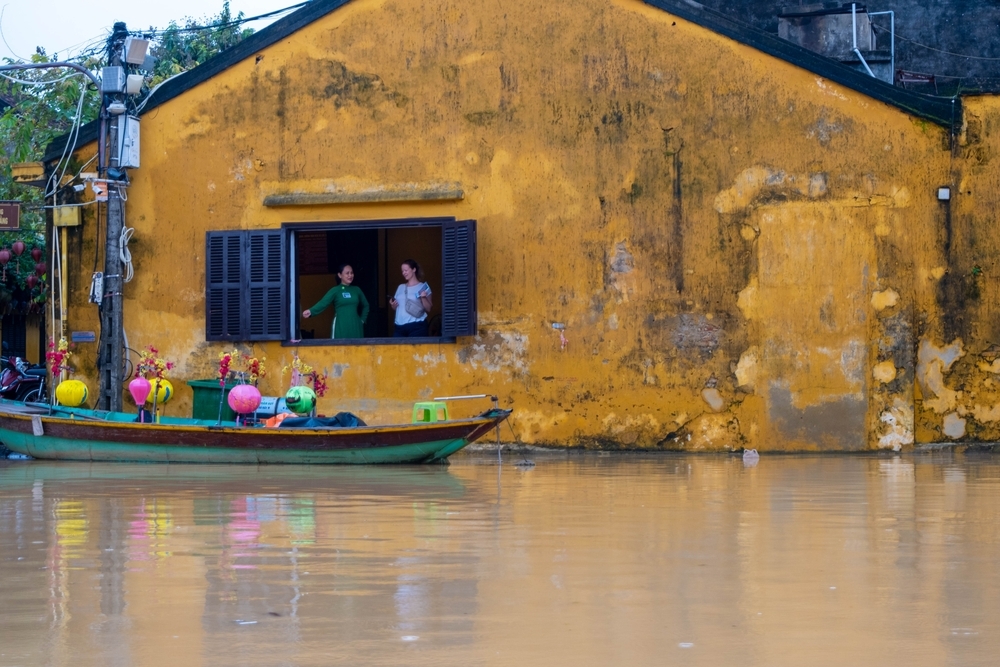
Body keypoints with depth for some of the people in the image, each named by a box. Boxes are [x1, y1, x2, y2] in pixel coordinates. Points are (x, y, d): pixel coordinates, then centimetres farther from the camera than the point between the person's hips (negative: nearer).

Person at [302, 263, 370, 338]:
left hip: (355, 327, 4)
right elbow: (323, 303, -17)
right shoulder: (335, 291, -3)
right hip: (341, 327, -4)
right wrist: (311, 311, -34)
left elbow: (365, 305, 25)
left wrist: (362, 320, 13)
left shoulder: (356, 290, 10)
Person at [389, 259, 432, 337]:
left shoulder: (423, 287, 3)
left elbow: (428, 309, -2)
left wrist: (423, 297, -18)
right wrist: (393, 305, 4)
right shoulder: (400, 287, 18)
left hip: (416, 327, -5)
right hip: (400, 327, 5)